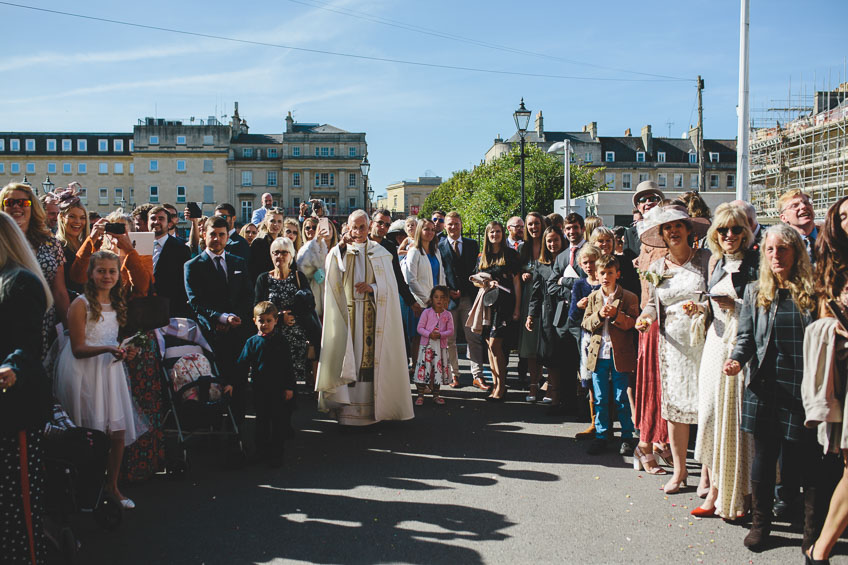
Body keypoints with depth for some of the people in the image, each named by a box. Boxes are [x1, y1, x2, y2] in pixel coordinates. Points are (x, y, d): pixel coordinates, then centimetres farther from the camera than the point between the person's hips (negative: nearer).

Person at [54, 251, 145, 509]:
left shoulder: (118, 304, 11)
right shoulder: (81, 304, -9)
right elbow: (78, 349, -12)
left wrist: (126, 351, 1)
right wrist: (108, 349, -27)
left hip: (110, 369, 6)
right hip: (84, 372, -5)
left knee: (119, 431, 2)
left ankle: (112, 485, 19)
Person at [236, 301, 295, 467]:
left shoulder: (281, 341, 0)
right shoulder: (252, 342, 2)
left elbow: (287, 366, 2)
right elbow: (242, 365, 4)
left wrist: (289, 387, -2)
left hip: (279, 389, -1)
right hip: (260, 389, 1)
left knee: (279, 422, 3)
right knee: (262, 421, 10)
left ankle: (276, 454, 14)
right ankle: (262, 451, 24)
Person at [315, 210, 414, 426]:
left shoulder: (380, 253, 10)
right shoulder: (340, 251, 10)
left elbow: (390, 286, 7)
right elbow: (331, 273, -10)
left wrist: (372, 288, -12)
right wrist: (341, 246, -17)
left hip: (373, 313, 0)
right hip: (347, 312, 0)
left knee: (370, 355, -3)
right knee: (347, 354, -6)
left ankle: (371, 405, 2)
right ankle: (347, 406, -2)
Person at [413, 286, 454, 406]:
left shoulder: (447, 315, 4)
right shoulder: (426, 312, 0)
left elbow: (450, 331, 1)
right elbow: (420, 328, -3)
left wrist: (440, 335, -17)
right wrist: (429, 334, -19)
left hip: (441, 346, 2)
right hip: (426, 345, -2)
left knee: (439, 369, 6)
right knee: (424, 368, -4)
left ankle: (436, 395, 19)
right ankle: (420, 395, 5)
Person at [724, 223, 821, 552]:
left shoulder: (813, 292, 3)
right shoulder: (755, 292, 8)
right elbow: (746, 335, 8)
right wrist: (737, 359, -12)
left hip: (803, 388, -1)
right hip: (765, 388, 1)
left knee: (809, 457, 4)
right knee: (764, 456, 9)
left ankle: (813, 529, 20)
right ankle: (760, 523, 24)